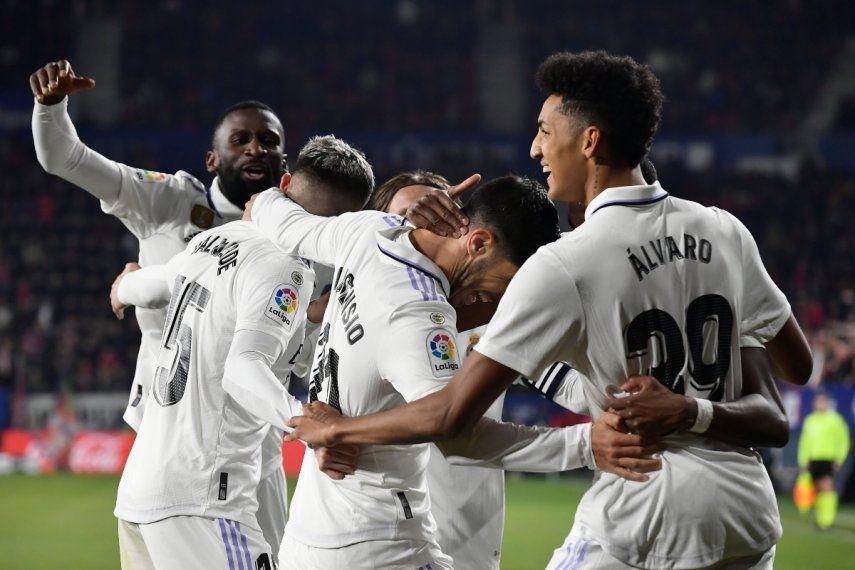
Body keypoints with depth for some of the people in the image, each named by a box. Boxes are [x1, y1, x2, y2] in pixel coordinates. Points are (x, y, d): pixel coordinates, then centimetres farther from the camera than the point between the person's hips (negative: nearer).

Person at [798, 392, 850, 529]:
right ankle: (821, 519, 18)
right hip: (814, 459, 5)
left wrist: (839, 459, -7)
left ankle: (827, 519, -20)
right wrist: (803, 461, 13)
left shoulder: (835, 419, 1)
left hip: (829, 459, -5)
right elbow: (805, 442, 19)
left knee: (826, 487, -17)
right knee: (818, 489, 7)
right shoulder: (810, 420, 14)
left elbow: (843, 440, 1)